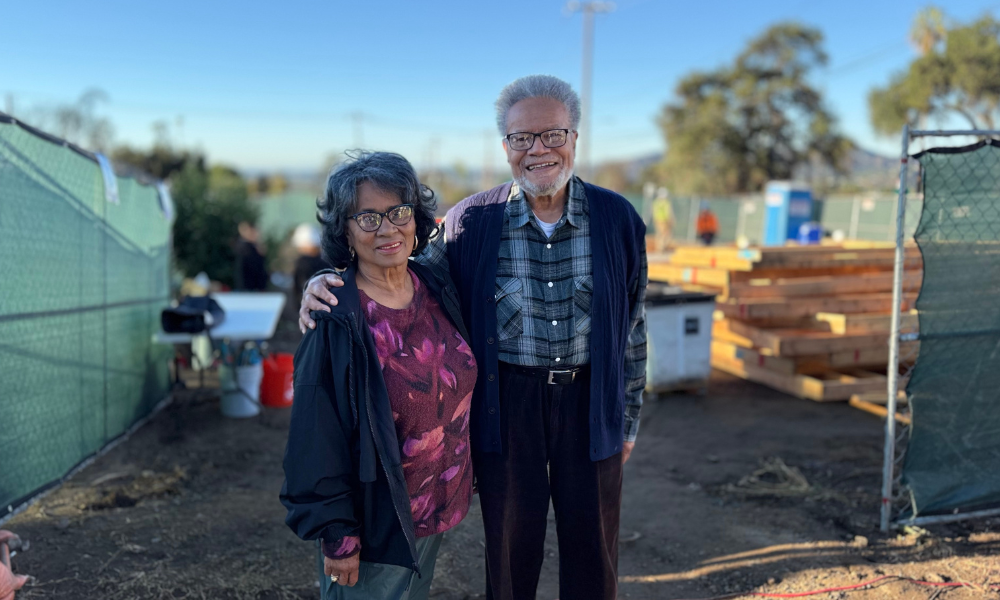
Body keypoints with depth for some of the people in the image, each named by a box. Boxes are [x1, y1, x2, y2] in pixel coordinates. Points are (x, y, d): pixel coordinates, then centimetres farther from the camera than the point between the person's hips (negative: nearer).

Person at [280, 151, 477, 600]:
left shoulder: (439, 291, -3)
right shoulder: (335, 322, -20)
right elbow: (318, 436, -17)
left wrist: (462, 481, 11)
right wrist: (337, 535, -15)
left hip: (438, 509, 6)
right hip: (375, 524, -6)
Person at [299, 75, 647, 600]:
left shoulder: (616, 219, -3)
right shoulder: (473, 221, -6)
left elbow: (633, 326, 4)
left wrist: (629, 417, 7)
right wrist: (333, 282, -15)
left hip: (588, 401, 1)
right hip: (507, 404, -1)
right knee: (510, 556, 14)